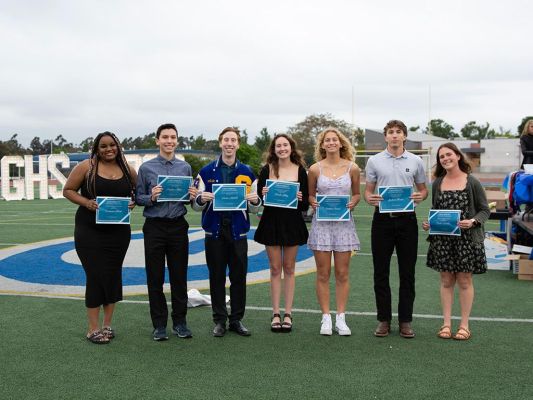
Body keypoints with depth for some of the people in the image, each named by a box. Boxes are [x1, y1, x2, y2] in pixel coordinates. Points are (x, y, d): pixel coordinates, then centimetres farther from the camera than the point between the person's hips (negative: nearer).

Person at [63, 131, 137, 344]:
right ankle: (93, 328, 6)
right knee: (96, 276, -3)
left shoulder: (127, 170, 6)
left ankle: (107, 324, 21)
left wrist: (133, 202, -4)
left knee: (113, 275, 8)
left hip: (119, 231, 3)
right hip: (90, 231, -3)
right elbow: (68, 190, 1)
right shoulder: (86, 167, -2)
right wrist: (87, 202, -15)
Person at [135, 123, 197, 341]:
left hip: (178, 226, 2)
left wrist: (193, 196, -11)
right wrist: (151, 197, -19)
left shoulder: (185, 167, 7)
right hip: (155, 227, -1)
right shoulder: (146, 168, 1)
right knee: (155, 277, 5)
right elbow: (139, 198, 1)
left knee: (179, 276, 7)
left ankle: (180, 322, 19)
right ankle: (159, 325, 16)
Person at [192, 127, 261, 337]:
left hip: (238, 231, 1)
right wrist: (201, 198, -16)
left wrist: (255, 200, -12)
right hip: (214, 231, -1)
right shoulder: (206, 171, 5)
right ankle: (220, 320, 16)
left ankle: (237, 319, 17)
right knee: (217, 277, 5)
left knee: (239, 277, 4)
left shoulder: (247, 172, 8)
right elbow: (196, 206, 6)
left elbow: (254, 209, 11)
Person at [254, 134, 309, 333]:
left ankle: (288, 313, 15)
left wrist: (300, 199, -18)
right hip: (271, 222, 0)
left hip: (293, 223, 0)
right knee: (275, 268, 5)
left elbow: (306, 204, 3)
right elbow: (258, 198, 3)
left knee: (289, 268, 7)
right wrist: (262, 194, -17)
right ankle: (276, 314, 13)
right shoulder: (266, 170, 1)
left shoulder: (300, 170, 1)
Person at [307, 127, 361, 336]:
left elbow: (357, 194, 13)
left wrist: (353, 202, -8)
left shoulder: (352, 168, 2)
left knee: (342, 274, 4)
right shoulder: (315, 169, 1)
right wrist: (313, 203, -10)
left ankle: (341, 318, 14)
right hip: (321, 223, 0)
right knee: (323, 274, 3)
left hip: (343, 223, 0)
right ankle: (326, 318, 13)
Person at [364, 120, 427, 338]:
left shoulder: (415, 161, 7)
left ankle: (405, 321, 14)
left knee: (407, 273, 4)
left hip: (406, 219, 0)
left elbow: (423, 188, 13)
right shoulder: (374, 161, 6)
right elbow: (368, 190, 8)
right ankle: (384, 319, 14)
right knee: (380, 273, 3)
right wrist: (370, 198, -15)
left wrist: (420, 196, -10)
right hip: (382, 219, 0)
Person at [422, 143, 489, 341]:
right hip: (442, 239, 3)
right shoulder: (437, 183, 6)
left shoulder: (472, 182, -4)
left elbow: (485, 210, -1)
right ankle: (446, 323, 18)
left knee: (464, 281, 6)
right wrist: (428, 223, -3)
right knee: (446, 281, 9)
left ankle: (464, 324, 17)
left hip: (466, 238, -3)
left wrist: (473, 221, -19)